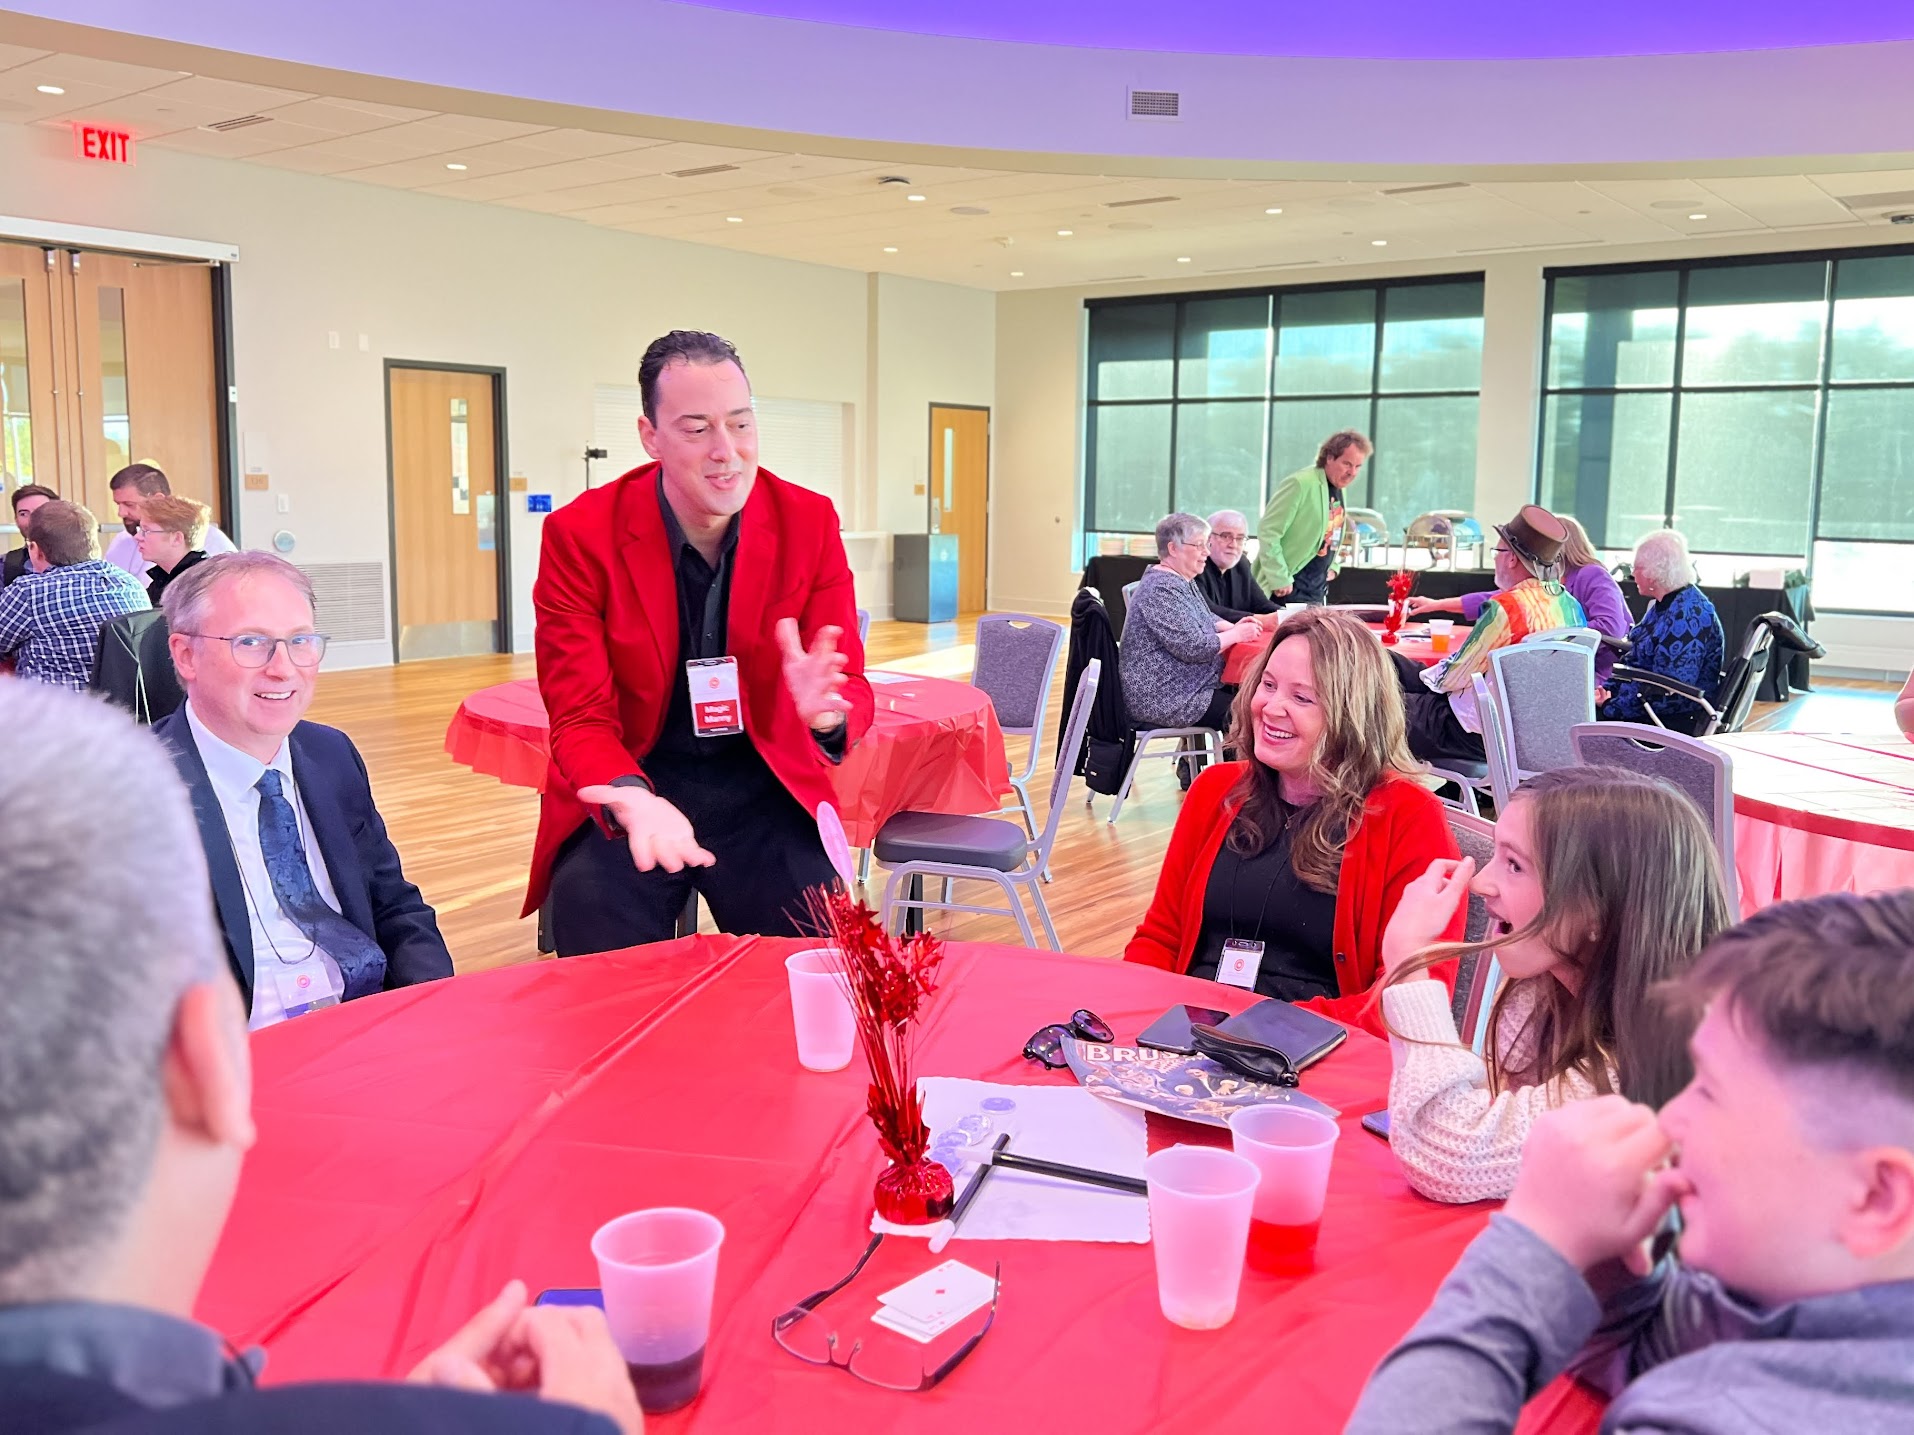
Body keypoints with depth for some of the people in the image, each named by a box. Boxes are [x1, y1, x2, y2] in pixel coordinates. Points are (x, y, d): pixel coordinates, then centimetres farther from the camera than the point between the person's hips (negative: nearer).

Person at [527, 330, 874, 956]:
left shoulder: (809, 522, -5)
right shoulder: (580, 535, -10)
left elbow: (851, 685, -4)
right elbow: (582, 719, -10)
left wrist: (826, 710, -30)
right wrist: (634, 801, -32)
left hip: (765, 786, 1)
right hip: (629, 786, -1)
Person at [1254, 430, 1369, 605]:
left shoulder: (1340, 488, 9)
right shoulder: (1301, 484, -15)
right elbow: (1267, 532, -18)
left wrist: (1332, 566, 10)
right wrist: (1280, 580, -19)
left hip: (1318, 590, 8)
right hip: (1291, 588, -8)